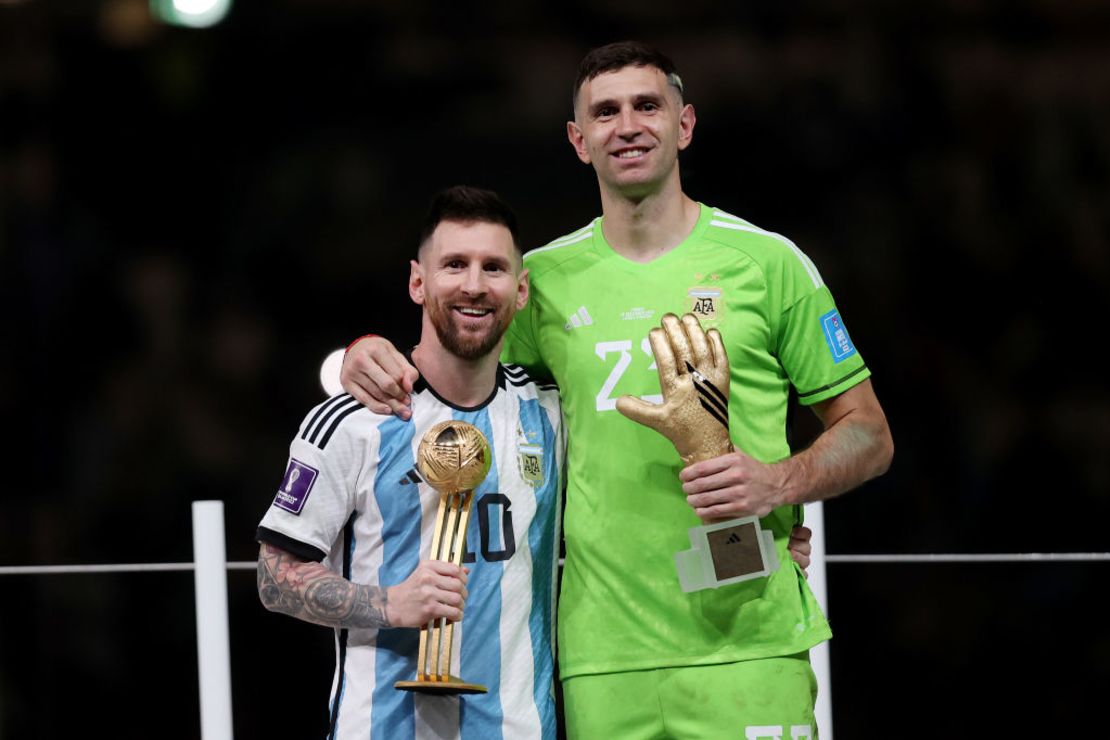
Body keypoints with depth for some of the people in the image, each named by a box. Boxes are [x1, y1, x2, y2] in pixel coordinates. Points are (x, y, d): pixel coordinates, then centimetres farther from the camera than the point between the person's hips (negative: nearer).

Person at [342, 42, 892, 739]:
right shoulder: (545, 279, 11)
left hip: (748, 640, -2)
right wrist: (373, 354, 2)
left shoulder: (765, 260, 4)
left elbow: (869, 436, 7)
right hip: (602, 651, 2)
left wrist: (778, 482, -13)